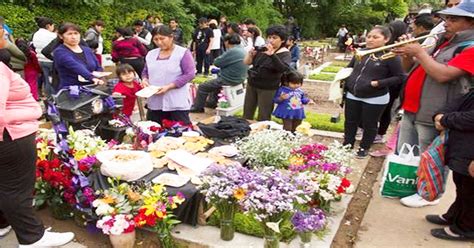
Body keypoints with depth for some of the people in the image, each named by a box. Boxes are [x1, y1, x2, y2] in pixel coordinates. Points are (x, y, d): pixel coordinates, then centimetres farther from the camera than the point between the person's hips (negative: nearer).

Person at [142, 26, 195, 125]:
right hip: (154, 103, 6)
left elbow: (189, 74, -12)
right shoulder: (151, 54, 13)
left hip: (178, 104, -6)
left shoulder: (183, 53, -5)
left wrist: (169, 86, -19)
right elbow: (145, 72, 24)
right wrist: (145, 80, -1)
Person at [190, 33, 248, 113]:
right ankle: (212, 102, 40)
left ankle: (198, 107, 15)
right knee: (215, 81, 35)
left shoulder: (232, 51, -25)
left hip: (229, 80, -10)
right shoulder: (242, 49, 5)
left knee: (202, 87, 3)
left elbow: (217, 62, -18)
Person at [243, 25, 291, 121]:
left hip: (268, 89, -5)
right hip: (251, 85, 5)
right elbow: (247, 62, 5)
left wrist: (272, 54, -36)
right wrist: (251, 53, -16)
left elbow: (284, 69, -26)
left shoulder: (284, 53, -7)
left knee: (263, 119, -1)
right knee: (247, 115, 12)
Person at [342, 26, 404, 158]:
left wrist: (379, 83, -21)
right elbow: (349, 68, 19)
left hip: (375, 99, -5)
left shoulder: (390, 56, -14)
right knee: (350, 123, 16)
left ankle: (364, 148, 31)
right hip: (352, 96, 5)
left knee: (369, 125, 11)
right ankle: (346, 146, 32)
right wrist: (344, 78, 2)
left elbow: (400, 77, -13)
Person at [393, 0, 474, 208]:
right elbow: (409, 67, 20)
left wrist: (419, 52, -16)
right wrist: (407, 52, 0)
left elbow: (443, 75, -26)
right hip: (411, 109, 9)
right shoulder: (443, 42, 15)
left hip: (431, 115, -9)